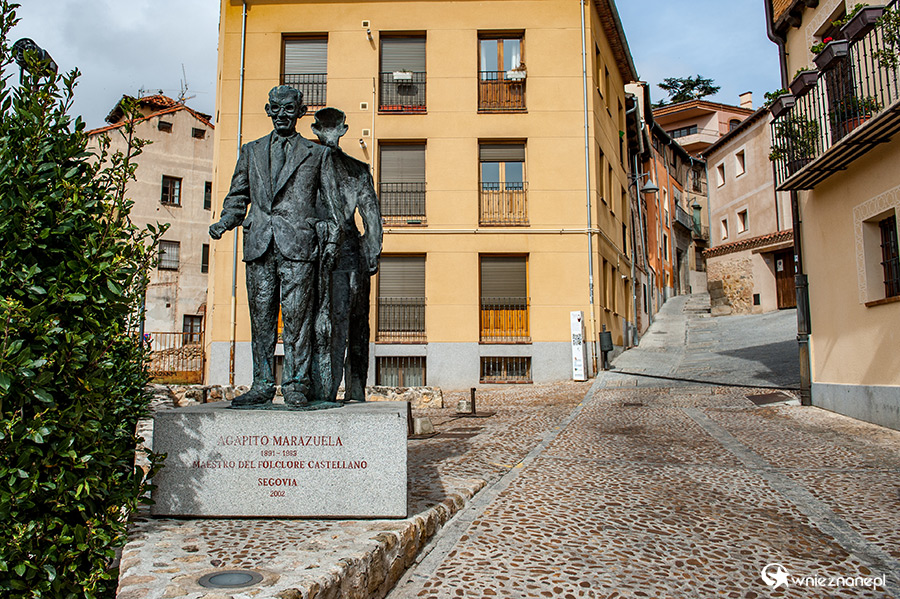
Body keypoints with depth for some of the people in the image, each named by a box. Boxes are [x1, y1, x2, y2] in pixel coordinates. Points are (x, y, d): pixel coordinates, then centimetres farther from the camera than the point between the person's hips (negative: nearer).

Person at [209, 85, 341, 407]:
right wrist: (225, 221, 3)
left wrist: (330, 242, 1)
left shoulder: (318, 154, 13)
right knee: (261, 316, 4)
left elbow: (332, 203, 10)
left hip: (298, 245, -3)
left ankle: (296, 386, 2)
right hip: (259, 244, 3)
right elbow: (237, 196, 22)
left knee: (297, 316, -6)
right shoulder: (251, 151, 21)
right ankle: (262, 385, 12)